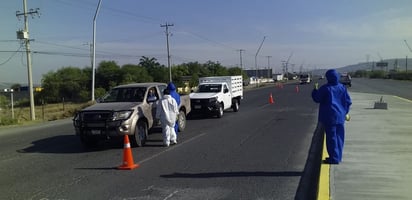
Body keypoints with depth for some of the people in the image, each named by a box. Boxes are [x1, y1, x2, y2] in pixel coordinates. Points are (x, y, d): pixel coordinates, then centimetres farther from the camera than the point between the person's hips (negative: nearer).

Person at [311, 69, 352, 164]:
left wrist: (315, 89, 10)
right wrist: (345, 112, 20)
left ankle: (334, 158, 3)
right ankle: (338, 157, 22)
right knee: (339, 136, 13)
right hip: (340, 116, 5)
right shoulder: (342, 87, 4)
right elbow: (348, 101, 8)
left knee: (331, 136, 0)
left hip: (329, 117, -5)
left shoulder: (325, 88, -13)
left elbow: (317, 99, -5)